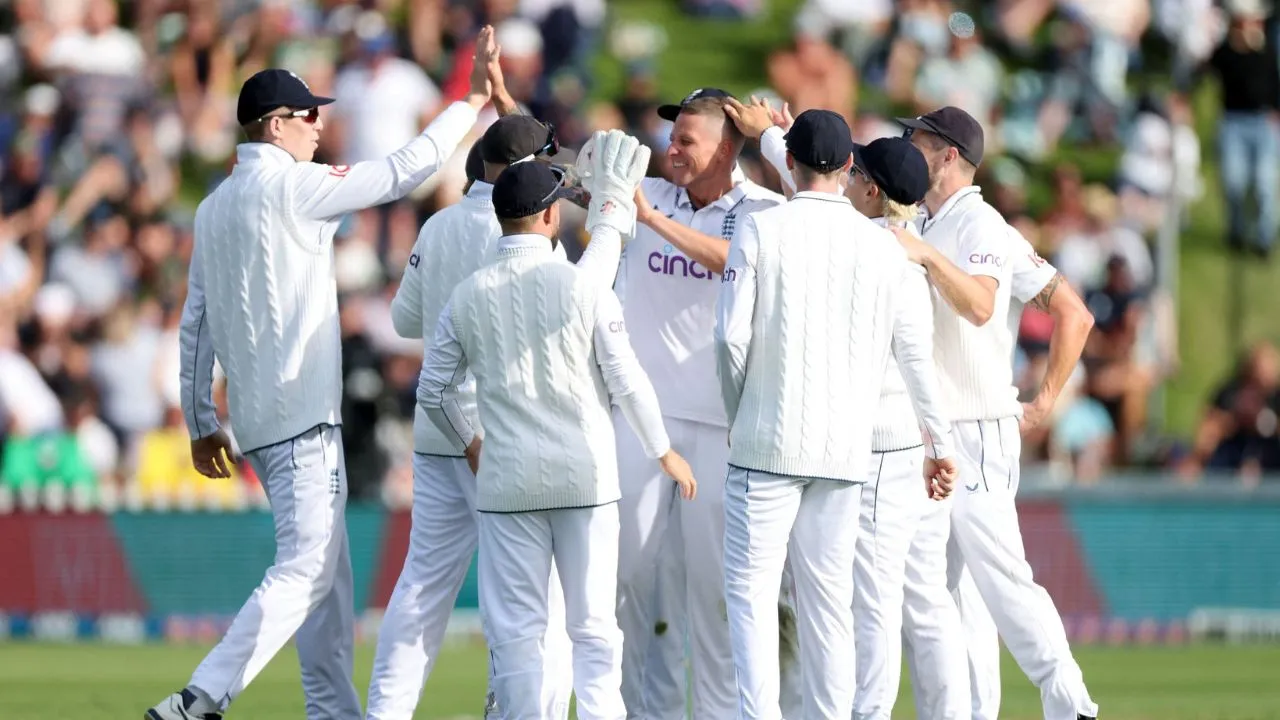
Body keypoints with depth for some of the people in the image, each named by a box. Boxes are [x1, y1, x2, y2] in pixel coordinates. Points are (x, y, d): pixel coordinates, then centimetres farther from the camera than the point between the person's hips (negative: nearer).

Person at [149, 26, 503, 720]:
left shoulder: (214, 207, 15)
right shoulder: (290, 185, -10)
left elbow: (196, 323, 16)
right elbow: (402, 171, -10)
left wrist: (200, 422, 19)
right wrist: (471, 102, -3)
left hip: (256, 420, 9)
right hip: (301, 415, -9)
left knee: (327, 567, 14)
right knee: (305, 569, -13)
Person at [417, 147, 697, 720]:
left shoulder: (468, 296, 0)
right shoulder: (584, 287, -7)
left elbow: (432, 390, 7)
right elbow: (626, 383, -5)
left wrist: (467, 443, 26)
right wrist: (664, 452, 10)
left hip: (507, 480, 1)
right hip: (585, 477, -1)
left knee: (515, 629, 5)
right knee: (594, 625, 3)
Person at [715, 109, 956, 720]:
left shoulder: (760, 230, -4)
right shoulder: (882, 244, 6)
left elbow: (732, 337, -9)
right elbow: (913, 352, 8)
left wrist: (736, 414, 7)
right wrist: (939, 444, 15)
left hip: (769, 440, -4)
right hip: (847, 448, 4)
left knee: (751, 589, -3)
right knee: (828, 597, 9)